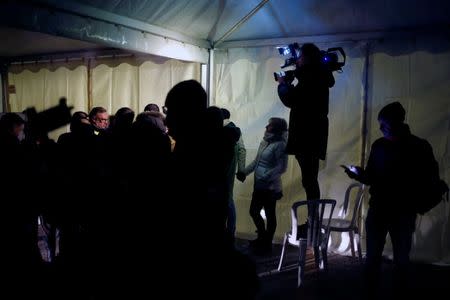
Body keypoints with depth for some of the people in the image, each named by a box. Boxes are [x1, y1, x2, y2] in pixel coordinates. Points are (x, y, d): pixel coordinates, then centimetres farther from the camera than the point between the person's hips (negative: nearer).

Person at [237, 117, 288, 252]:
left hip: (270, 188, -9)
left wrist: (264, 178, -23)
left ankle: (267, 244, 22)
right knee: (253, 211, 17)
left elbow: (282, 167, -20)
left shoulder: (280, 145, -16)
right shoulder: (265, 142, 8)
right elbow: (256, 161, 17)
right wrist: (244, 172, 8)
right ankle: (262, 238, 37)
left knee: (270, 216, 6)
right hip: (259, 186, 9)